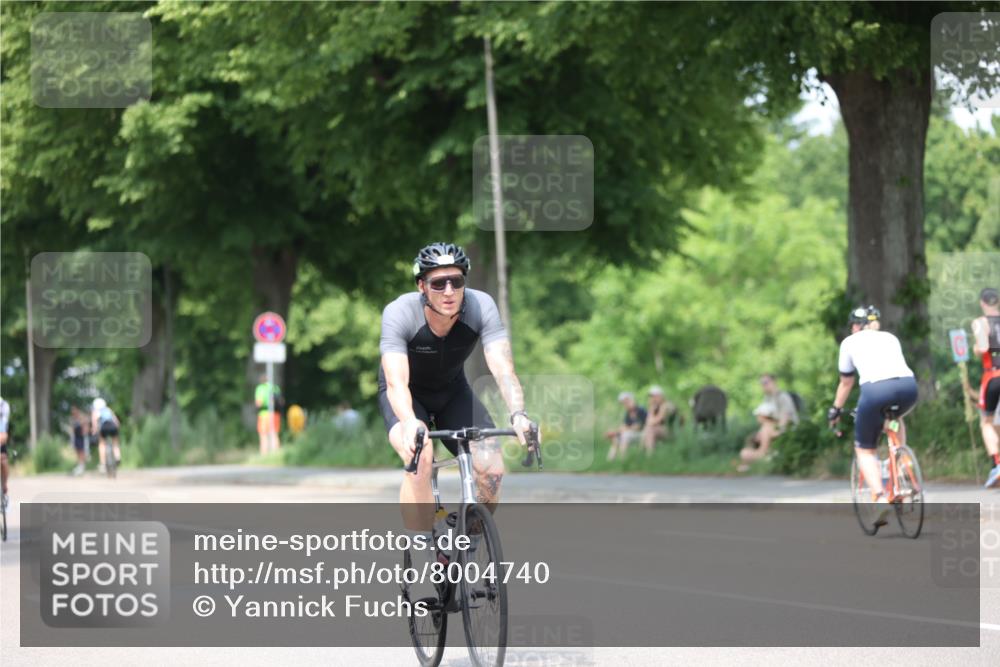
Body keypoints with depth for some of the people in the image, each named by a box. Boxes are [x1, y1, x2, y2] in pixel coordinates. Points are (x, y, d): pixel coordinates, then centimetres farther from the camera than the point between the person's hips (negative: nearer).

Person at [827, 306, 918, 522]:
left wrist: (835, 411, 45)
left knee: (864, 449, 14)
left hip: (876, 390, -3)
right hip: (908, 386, 3)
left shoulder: (850, 342, 25)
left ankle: (880, 497, -7)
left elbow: (846, 383, 32)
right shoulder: (890, 338, 32)